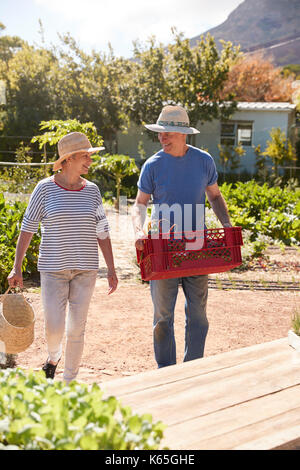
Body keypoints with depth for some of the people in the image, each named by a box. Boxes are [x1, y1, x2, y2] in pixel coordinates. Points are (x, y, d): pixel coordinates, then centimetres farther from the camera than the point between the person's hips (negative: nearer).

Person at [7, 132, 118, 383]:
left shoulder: (92, 190, 4)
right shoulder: (45, 188, -5)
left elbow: (102, 232, 7)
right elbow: (27, 228, -3)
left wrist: (111, 270, 4)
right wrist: (17, 267, -8)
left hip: (85, 268, 2)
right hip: (53, 268, -2)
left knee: (77, 328, 4)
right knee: (54, 328, -4)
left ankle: (69, 381, 20)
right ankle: (54, 356, 32)